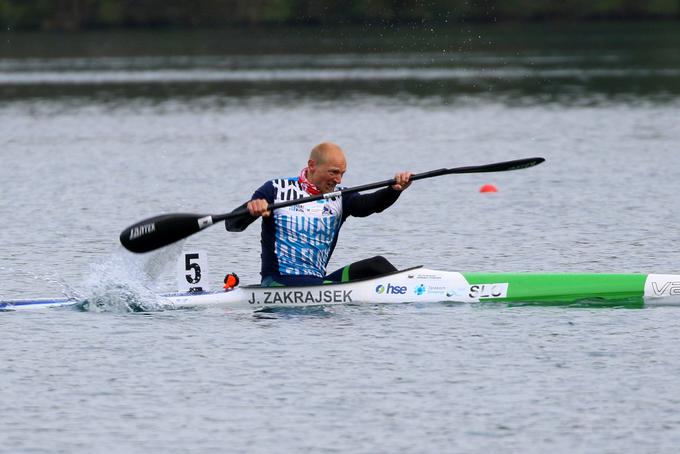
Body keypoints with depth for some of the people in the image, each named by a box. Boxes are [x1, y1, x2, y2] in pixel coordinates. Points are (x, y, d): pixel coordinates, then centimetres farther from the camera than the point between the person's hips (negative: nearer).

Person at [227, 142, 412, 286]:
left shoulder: (340, 198, 11)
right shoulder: (277, 190, 1)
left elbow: (366, 204, -9)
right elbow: (232, 225, -3)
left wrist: (394, 190, -30)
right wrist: (250, 210, -27)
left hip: (319, 282, 5)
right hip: (277, 282, -5)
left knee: (376, 265, -14)